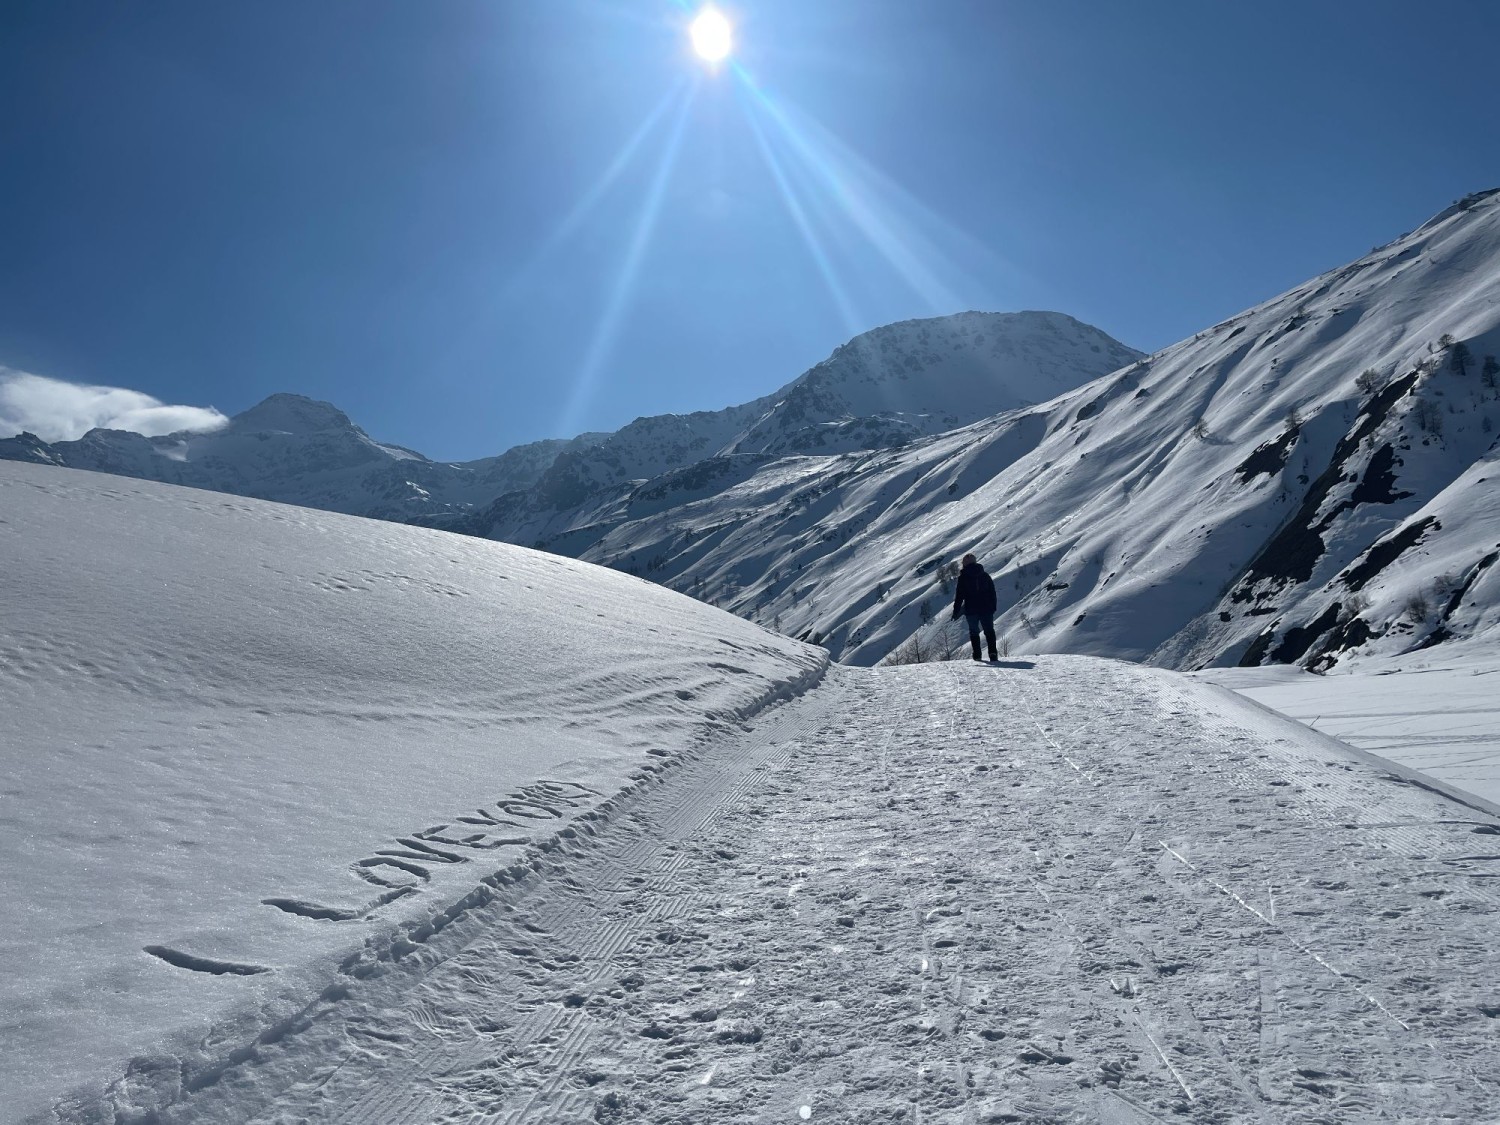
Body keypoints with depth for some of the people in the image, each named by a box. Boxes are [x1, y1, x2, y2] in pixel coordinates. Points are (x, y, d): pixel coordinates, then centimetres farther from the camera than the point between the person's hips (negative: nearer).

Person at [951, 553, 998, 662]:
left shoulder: (963, 578, -4)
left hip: (971, 610, -2)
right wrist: (993, 608, 16)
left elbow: (959, 597, -6)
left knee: (974, 632, 12)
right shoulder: (985, 575, 6)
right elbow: (993, 593, 9)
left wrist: (956, 612, 0)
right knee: (989, 631, 7)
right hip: (986, 609, 2)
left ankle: (977, 655, 9)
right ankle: (993, 654, -9)